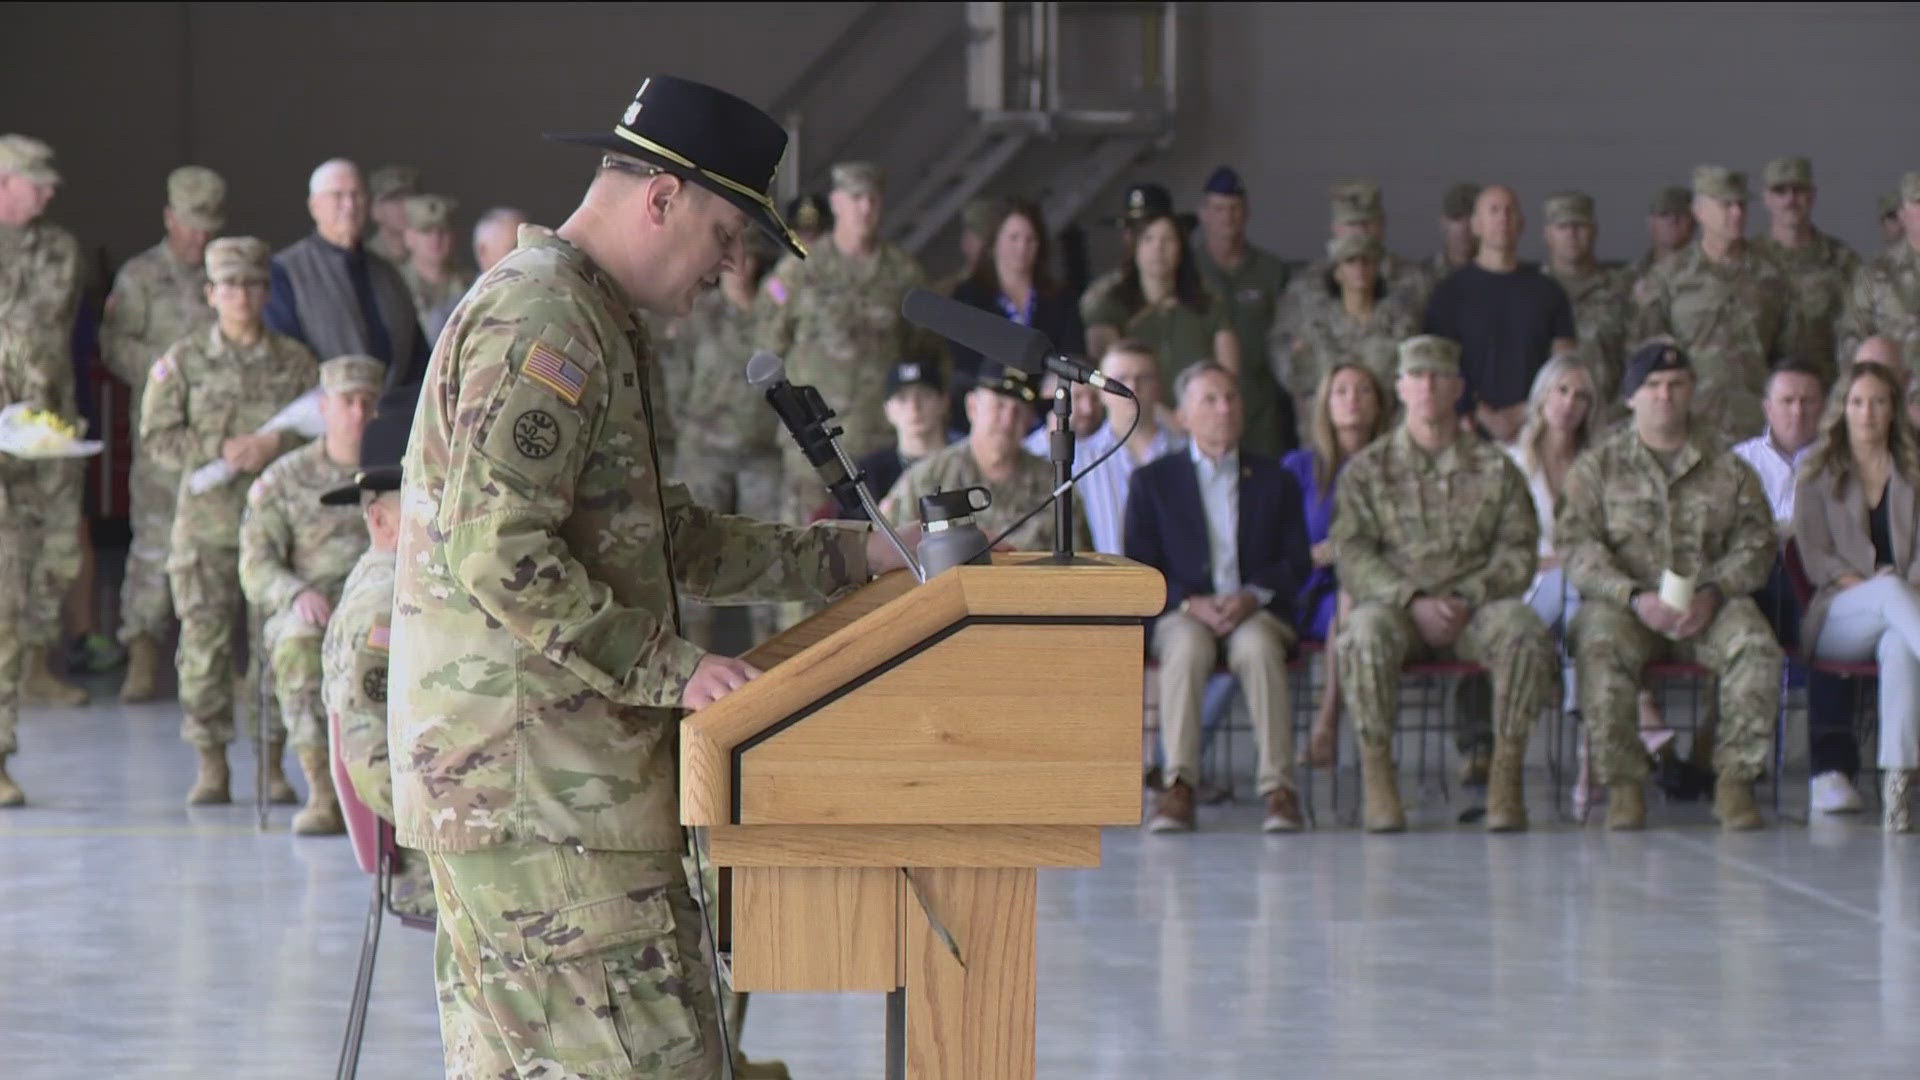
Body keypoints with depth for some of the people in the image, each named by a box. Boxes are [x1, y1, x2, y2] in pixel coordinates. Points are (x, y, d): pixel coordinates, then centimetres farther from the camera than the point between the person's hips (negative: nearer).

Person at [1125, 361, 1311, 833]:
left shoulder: (1274, 480, 17)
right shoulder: (1152, 481, 13)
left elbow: (1297, 562, 9)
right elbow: (1140, 569, 6)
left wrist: (1252, 596, -11)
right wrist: (1191, 603, -13)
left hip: (1256, 613, 0)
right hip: (1182, 613, 0)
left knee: (1257, 647, -36)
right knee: (1187, 647, -37)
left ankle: (1278, 788, -38)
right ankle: (1178, 787, -42)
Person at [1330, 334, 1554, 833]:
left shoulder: (1495, 468, 13)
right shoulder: (1367, 469, 11)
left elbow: (1518, 550, 5)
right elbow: (1351, 554, 0)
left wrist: (1468, 599, -13)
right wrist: (1414, 601, -16)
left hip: (1476, 605, 1)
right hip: (1395, 603, -1)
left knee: (1523, 631, -32)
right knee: (1365, 633, -36)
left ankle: (1506, 772, -26)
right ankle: (1376, 774, -27)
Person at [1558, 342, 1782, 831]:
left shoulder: (1727, 467, 12)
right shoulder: (1598, 465, 8)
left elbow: (1755, 544, 7)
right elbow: (1576, 545, -2)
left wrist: (1713, 595, -12)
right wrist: (1635, 597, -17)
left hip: (1708, 603, 1)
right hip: (1622, 601, -1)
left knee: (1756, 645, -30)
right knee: (1600, 648, -35)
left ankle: (1735, 779, -22)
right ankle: (1622, 784, -26)